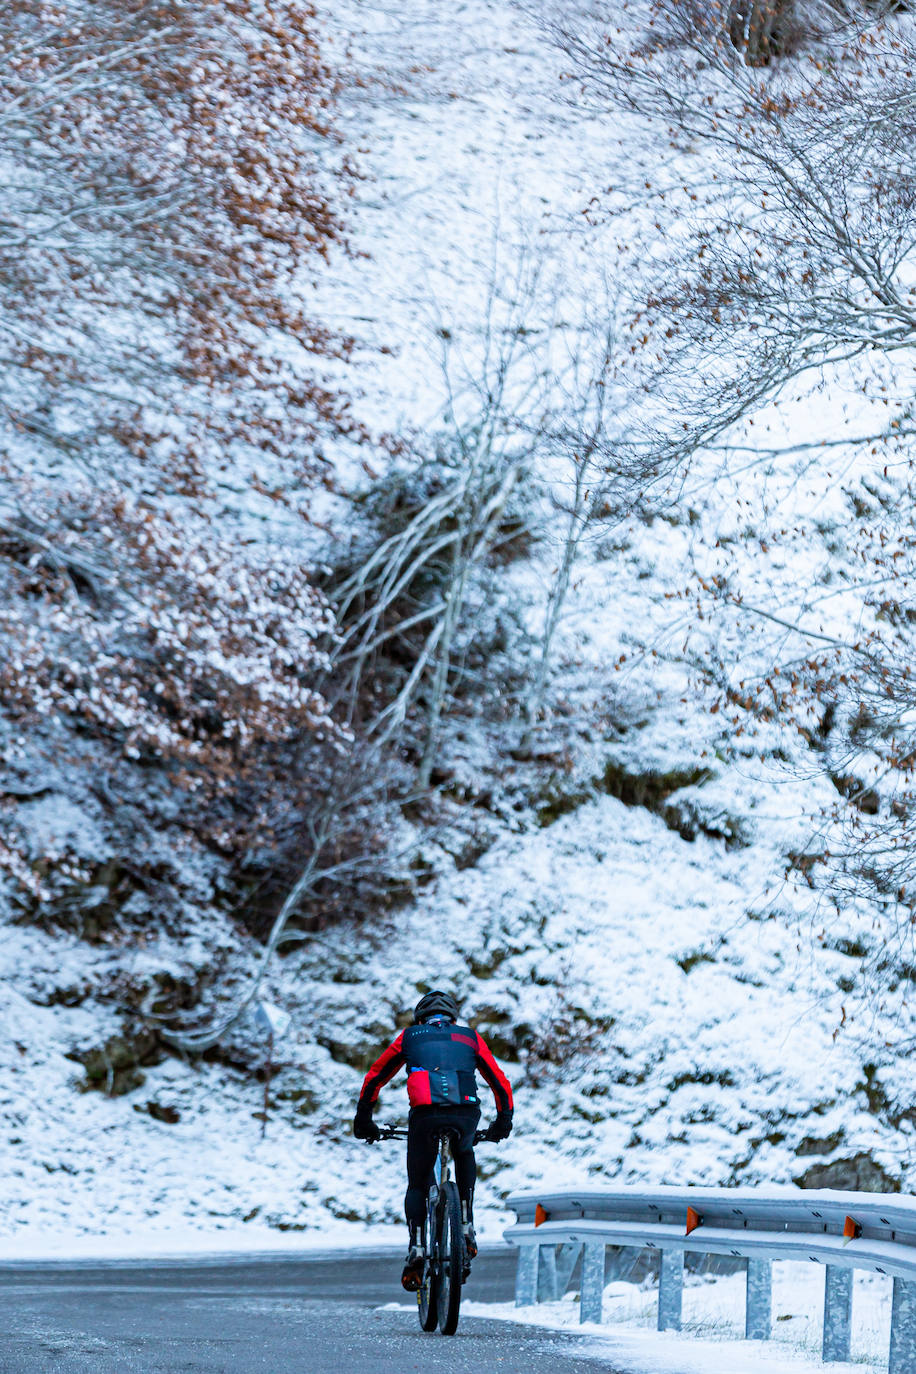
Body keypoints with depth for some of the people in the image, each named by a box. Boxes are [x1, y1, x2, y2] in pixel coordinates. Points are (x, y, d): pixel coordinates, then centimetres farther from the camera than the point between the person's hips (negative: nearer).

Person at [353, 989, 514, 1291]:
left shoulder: (409, 1037, 26)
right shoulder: (471, 1038, 28)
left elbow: (374, 1078, 29)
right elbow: (500, 1083, 28)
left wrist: (363, 1118, 38)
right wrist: (504, 1120, 41)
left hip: (425, 1115, -1)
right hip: (466, 1114, 1)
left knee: (417, 1185, 17)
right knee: (464, 1156, 34)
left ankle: (417, 1248, -5)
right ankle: (466, 1227, 19)